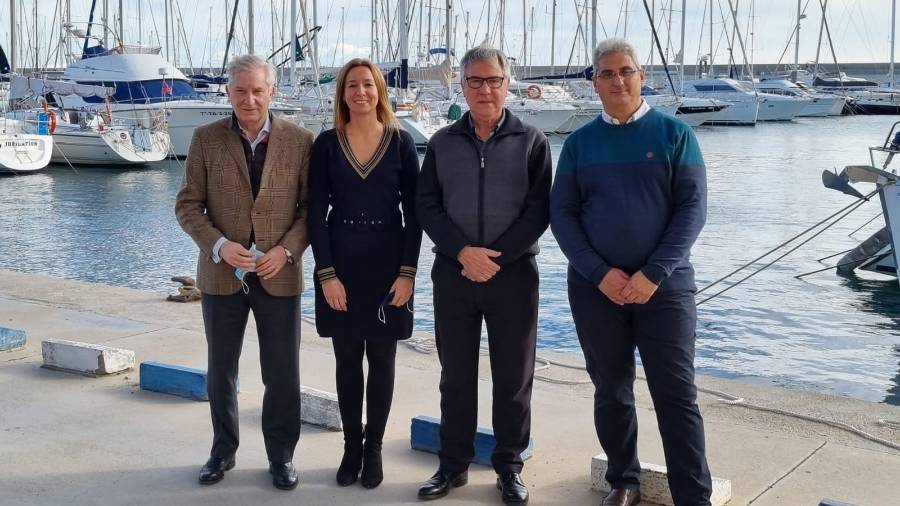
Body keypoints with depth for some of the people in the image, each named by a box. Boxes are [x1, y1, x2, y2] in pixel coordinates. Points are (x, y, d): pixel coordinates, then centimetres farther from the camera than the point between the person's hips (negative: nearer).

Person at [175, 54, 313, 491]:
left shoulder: (299, 141, -2)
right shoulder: (206, 139, -1)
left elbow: (311, 207, 0)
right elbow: (188, 205, 0)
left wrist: (286, 249, -15)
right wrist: (219, 245, -16)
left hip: (279, 275, -1)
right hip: (221, 273, 1)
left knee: (283, 375, 5)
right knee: (220, 371, 14)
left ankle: (281, 456, 23)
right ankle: (223, 450, 32)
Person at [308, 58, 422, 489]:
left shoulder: (401, 142, -1)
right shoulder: (327, 143, 0)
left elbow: (413, 213, -1)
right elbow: (316, 213, -2)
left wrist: (407, 272, -9)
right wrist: (326, 273, -9)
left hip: (388, 265, 0)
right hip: (340, 266, 1)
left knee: (382, 359, 6)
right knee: (347, 359, 8)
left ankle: (374, 447, 19)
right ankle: (351, 445, 21)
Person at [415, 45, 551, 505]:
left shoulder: (531, 142, 2)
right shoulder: (442, 142, 7)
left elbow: (538, 211, -4)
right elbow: (426, 206, 2)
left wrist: (496, 257, -13)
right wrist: (462, 252, -12)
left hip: (514, 273, -1)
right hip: (453, 272, 2)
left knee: (513, 376, 5)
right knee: (456, 373, 9)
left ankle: (509, 466, 19)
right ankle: (454, 463, 21)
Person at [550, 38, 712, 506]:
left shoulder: (674, 133, 1)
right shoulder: (579, 142, 6)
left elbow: (692, 208, -5)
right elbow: (561, 213, 2)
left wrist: (653, 274, -15)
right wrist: (600, 273, -11)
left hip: (664, 285, -2)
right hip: (595, 287, 2)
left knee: (676, 395, -2)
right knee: (611, 392, 10)